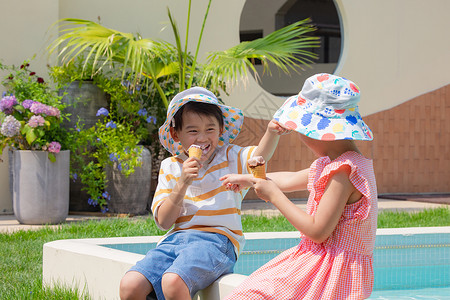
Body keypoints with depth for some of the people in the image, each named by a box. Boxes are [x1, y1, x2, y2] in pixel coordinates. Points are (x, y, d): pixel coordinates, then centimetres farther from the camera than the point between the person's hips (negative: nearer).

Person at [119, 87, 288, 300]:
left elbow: (261, 155, -14)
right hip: (176, 238, 4)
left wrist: (272, 133, -36)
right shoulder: (170, 167, 13)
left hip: (216, 239, -4)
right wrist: (182, 184, -9)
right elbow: (163, 222, 5)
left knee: (173, 281, -34)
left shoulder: (229, 158, 8)